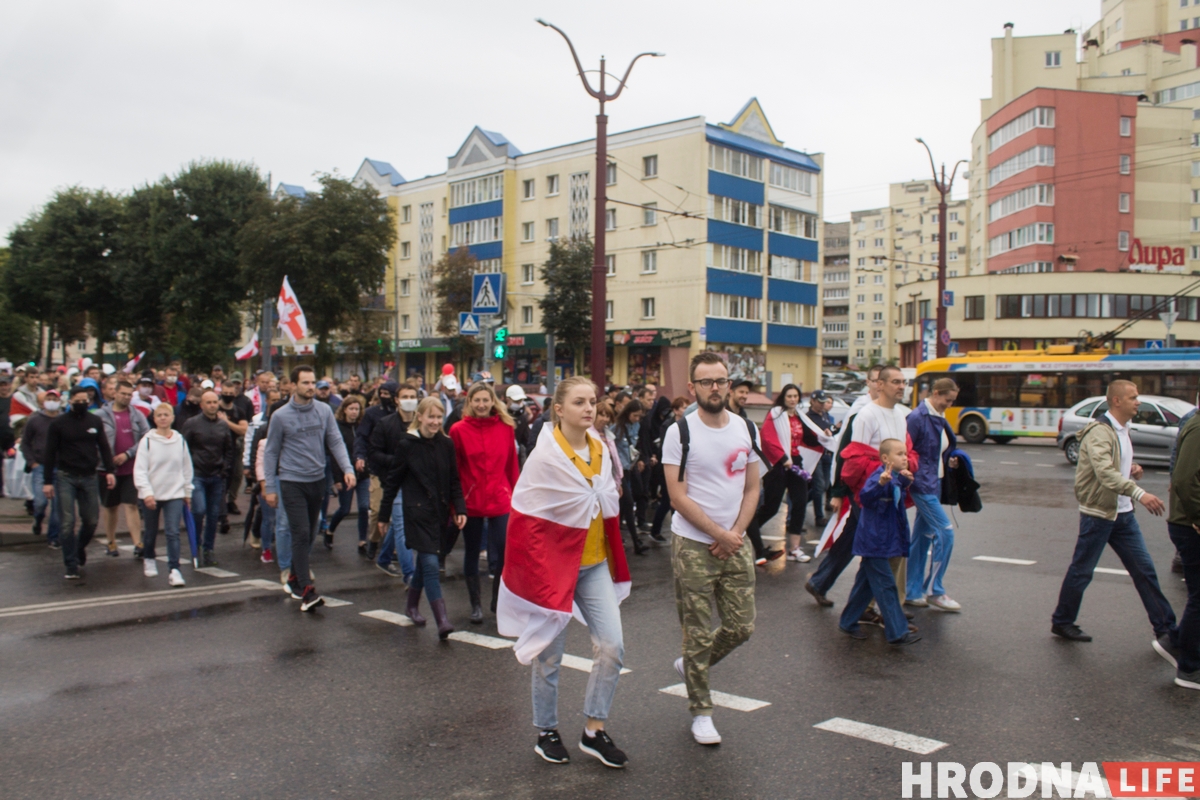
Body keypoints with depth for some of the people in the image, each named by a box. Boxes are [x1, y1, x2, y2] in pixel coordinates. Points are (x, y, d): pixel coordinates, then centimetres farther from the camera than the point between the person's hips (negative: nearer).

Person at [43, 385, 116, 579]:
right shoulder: (59, 423, -2)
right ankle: (71, 565, 0)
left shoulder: (95, 421, 6)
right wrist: (48, 481, -3)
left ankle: (80, 548, 34)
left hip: (89, 477, 3)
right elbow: (50, 453, -1)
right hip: (65, 477, -3)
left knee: (92, 520, 6)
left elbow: (104, 447, 7)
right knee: (67, 523, -6)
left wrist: (109, 471, -5)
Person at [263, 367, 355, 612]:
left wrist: (347, 468, -15)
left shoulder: (324, 411, 2)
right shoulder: (281, 416, -5)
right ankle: (306, 590, -10)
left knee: (309, 535, 14)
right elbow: (271, 453, 1)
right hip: (292, 482, -4)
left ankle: (295, 578, 32)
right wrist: (270, 488, 0)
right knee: (301, 534, -11)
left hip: (317, 481, 4)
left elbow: (336, 442, 0)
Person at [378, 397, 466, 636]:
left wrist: (460, 509, -1)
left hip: (439, 512, 4)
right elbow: (393, 480, 0)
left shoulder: (446, 444, 4)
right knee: (430, 563, -12)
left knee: (424, 561, 16)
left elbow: (454, 480, 9)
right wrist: (383, 513, 2)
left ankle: (412, 605, 37)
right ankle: (442, 620, -14)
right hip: (417, 511, -4)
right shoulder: (408, 445, -5)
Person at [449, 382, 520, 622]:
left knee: (503, 552, -2)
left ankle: (499, 600, 20)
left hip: (500, 501, 1)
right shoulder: (459, 429, -4)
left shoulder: (506, 427, 0)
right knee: (472, 553, 11)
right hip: (470, 501, -1)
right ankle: (476, 605, 24)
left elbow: (512, 465, 5)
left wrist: (515, 496, 5)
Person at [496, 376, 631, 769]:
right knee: (550, 654, 7)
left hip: (595, 562, 6)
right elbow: (525, 515, -15)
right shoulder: (546, 455, -16)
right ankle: (546, 733, 27)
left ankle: (594, 731, 15)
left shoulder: (601, 449, 4)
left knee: (611, 646, -2)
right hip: (553, 563, -5)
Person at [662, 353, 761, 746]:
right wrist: (719, 534, -12)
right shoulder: (680, 432, -9)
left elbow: (752, 489, 8)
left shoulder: (745, 429, 6)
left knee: (741, 626, 8)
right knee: (698, 633, 2)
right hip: (693, 545, -5)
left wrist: (735, 534, -6)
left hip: (735, 542, 5)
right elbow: (678, 497, -11)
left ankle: (690, 666, 34)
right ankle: (701, 712, 18)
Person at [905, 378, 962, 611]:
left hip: (934, 484, 9)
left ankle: (913, 592, 18)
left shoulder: (940, 419, 13)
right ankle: (934, 591, -1)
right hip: (922, 484, -9)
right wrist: (908, 479, -18)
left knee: (922, 537, 11)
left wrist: (949, 462, 5)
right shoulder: (917, 418, -14)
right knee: (945, 532, -11)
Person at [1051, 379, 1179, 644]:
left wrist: (1132, 469, 4)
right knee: (1081, 571, 4)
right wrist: (1139, 493, -43)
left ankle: (1165, 627, 16)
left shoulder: (1123, 430, 12)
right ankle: (1061, 622, 19)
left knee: (1144, 570, 8)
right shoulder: (1099, 432, -18)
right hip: (1098, 513, -8)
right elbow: (1105, 472, -33)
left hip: (1123, 513, 8)